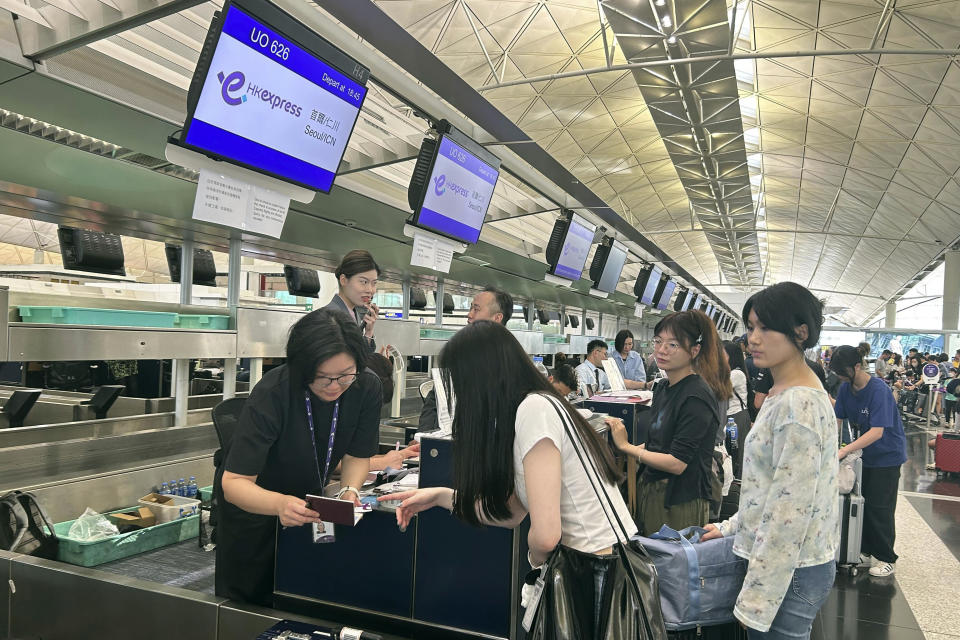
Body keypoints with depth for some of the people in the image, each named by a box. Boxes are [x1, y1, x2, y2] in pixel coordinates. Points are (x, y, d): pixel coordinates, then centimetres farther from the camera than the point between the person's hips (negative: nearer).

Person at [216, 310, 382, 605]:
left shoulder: (366, 387, -21)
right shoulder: (271, 394, -33)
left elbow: (357, 456, -8)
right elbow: (234, 482, -36)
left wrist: (349, 490, -28)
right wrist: (280, 504, -54)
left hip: (310, 504, 4)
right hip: (254, 507, -3)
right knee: (249, 606, 13)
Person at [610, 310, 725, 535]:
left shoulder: (696, 397, -19)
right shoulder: (662, 387, 6)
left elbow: (677, 463, -22)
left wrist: (627, 447, -14)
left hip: (681, 502, -8)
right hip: (651, 490, 8)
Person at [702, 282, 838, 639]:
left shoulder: (798, 404, -23)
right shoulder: (784, 394, 8)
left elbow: (790, 510, -24)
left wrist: (756, 600, -20)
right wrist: (732, 526, 20)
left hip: (789, 570, -9)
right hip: (779, 559, 9)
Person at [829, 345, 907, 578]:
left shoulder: (878, 390, -26)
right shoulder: (846, 388, -6)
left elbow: (877, 432, -31)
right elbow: (836, 419, -1)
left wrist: (844, 450, -36)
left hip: (887, 454, -6)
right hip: (864, 453, 6)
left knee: (879, 507, 0)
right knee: (861, 502, 11)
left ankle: (886, 559, 15)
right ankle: (865, 549, 26)